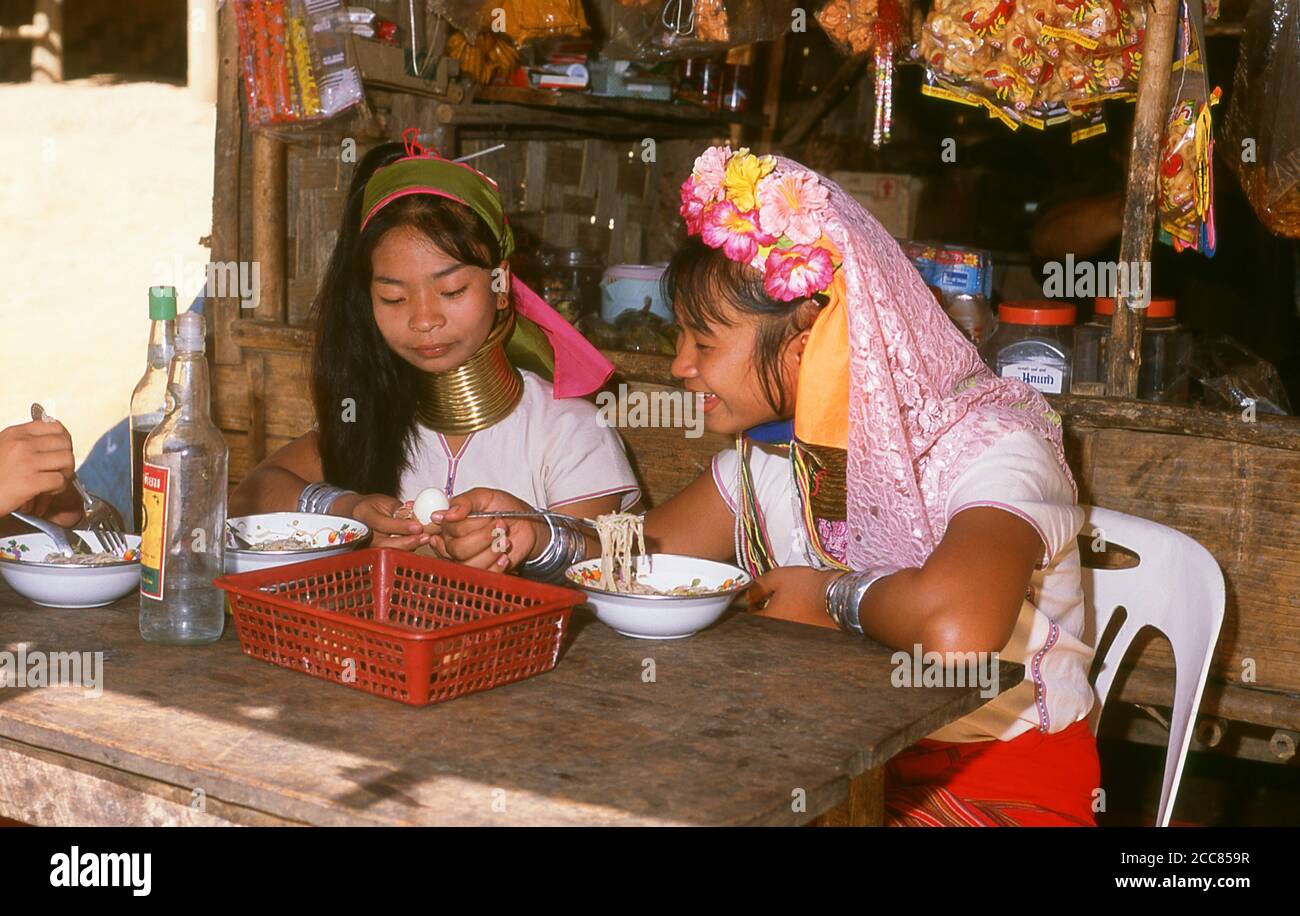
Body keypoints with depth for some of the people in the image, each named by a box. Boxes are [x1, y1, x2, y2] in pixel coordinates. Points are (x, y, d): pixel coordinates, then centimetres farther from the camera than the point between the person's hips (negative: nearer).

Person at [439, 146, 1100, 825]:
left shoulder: (990, 448, -22)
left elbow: (953, 628, -44)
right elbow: (654, 548, 14)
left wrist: (831, 596, -22)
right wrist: (538, 538, -8)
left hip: (1000, 789, -6)